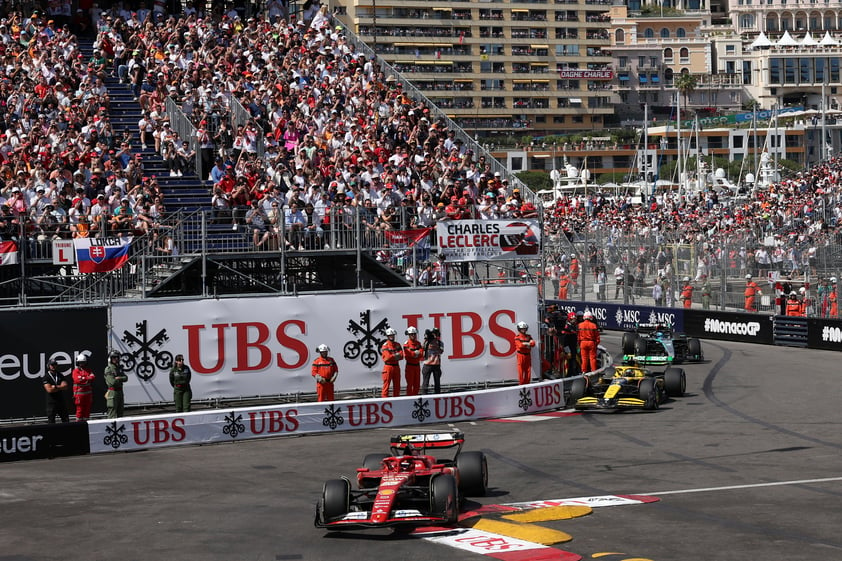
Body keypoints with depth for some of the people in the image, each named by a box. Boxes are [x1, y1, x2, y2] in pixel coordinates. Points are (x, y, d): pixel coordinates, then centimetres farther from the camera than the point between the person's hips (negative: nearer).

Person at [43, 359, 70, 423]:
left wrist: (55, 387, -12)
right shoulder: (46, 377, -4)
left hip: (61, 401, 5)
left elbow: (65, 386, -2)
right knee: (51, 421, -2)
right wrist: (60, 387, -6)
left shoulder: (60, 376, 11)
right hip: (52, 402, -5)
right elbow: (49, 390, -15)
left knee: (66, 420, 7)